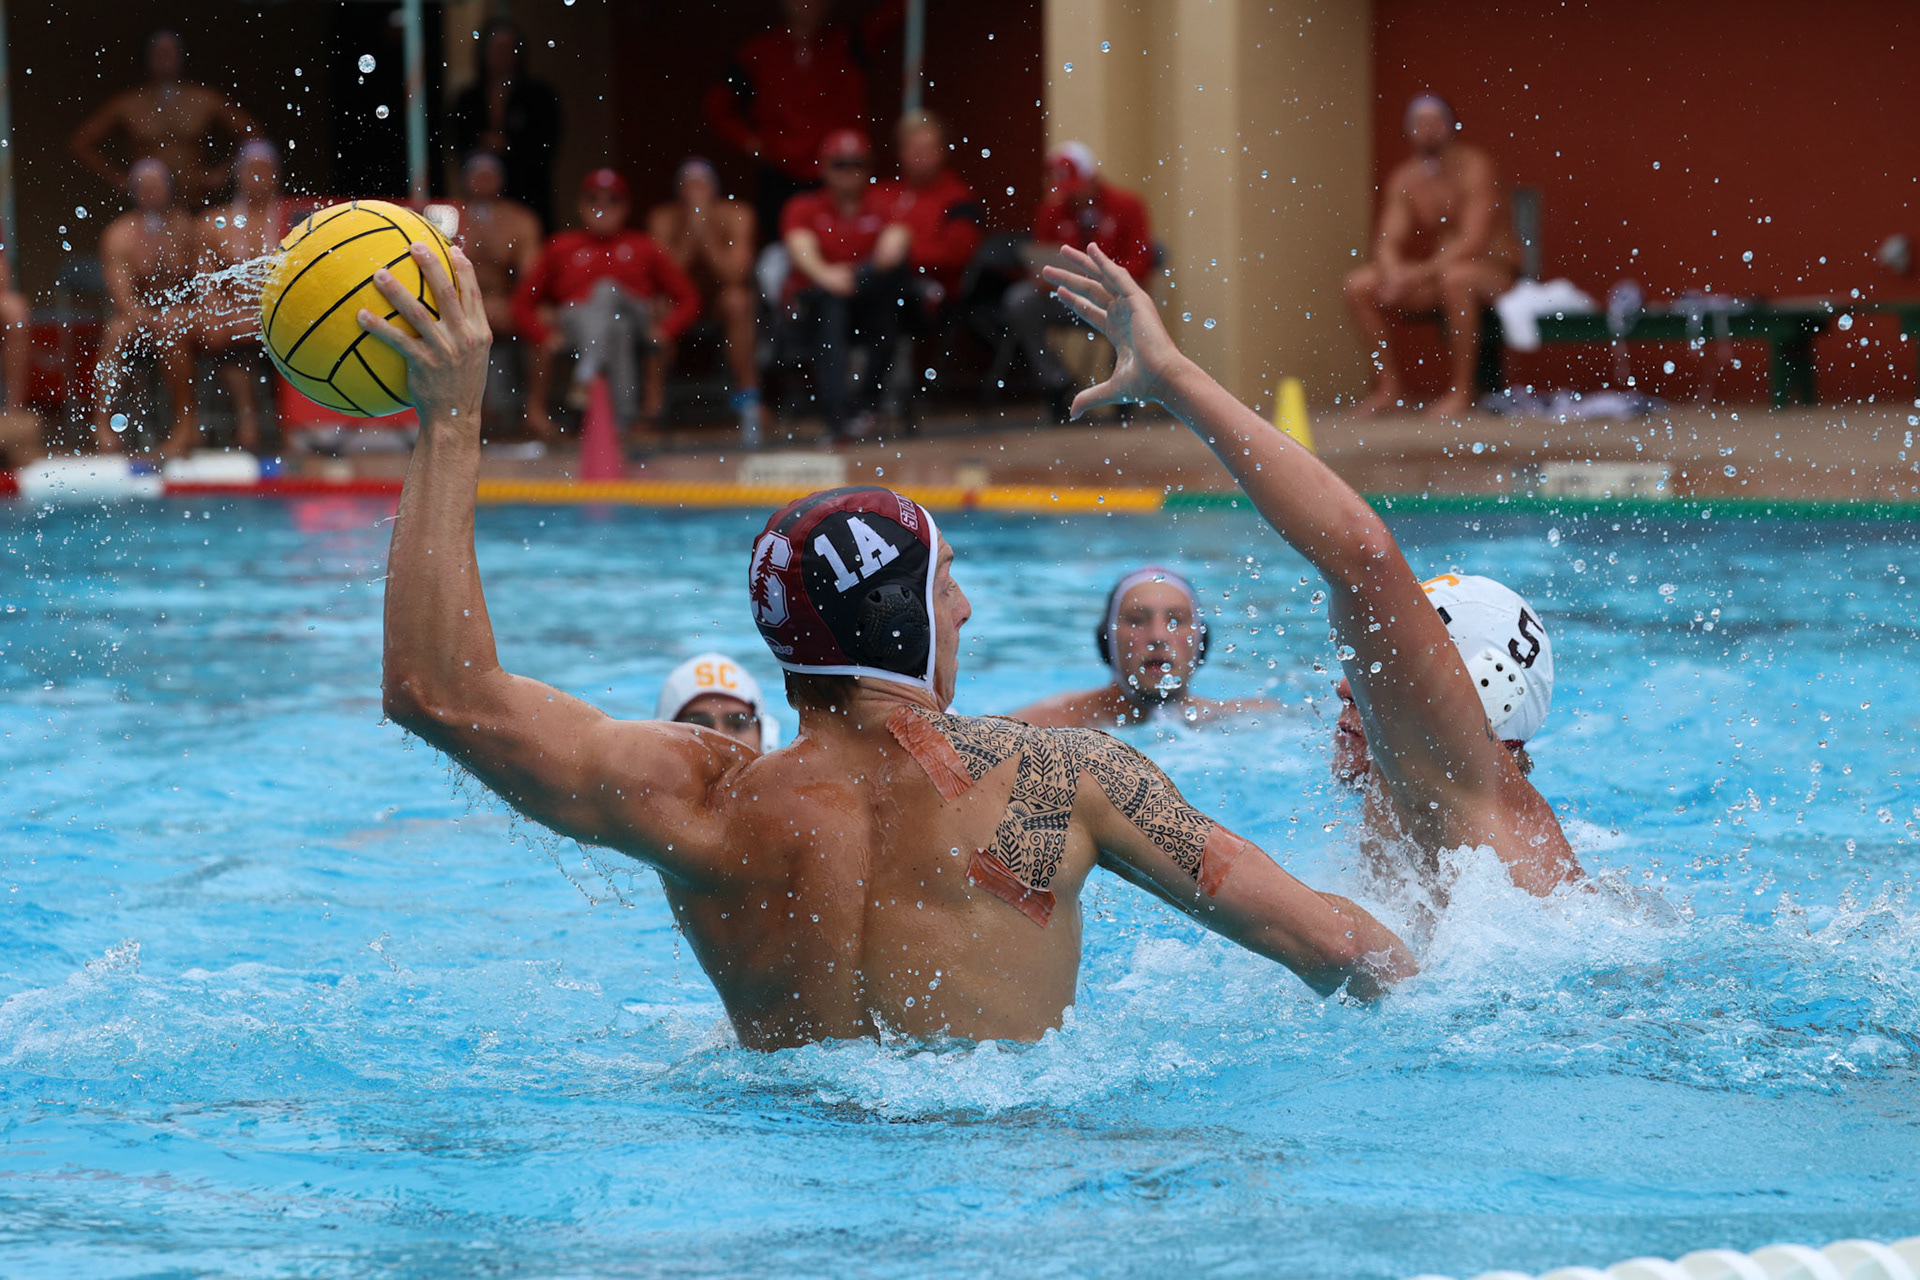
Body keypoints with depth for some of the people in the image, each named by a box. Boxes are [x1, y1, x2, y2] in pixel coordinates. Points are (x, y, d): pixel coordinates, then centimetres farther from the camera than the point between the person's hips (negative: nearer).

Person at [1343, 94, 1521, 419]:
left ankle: (1461, 391, -31)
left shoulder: (1474, 167, -15)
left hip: (1494, 269, -6)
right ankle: (1389, 386, -4)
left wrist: (1420, 273, -32)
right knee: (1358, 285, -10)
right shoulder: (1404, 180, 3)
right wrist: (1393, 271, -27)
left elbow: (1472, 240, -25)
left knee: (1455, 277, -41)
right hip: (1437, 273, 6)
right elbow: (1387, 241, -3)